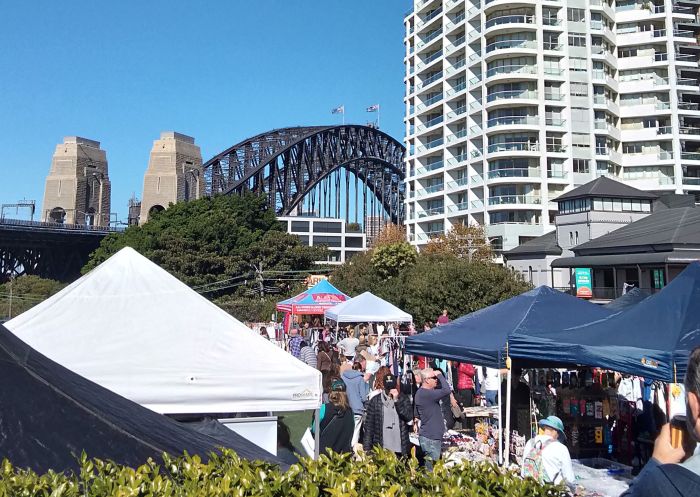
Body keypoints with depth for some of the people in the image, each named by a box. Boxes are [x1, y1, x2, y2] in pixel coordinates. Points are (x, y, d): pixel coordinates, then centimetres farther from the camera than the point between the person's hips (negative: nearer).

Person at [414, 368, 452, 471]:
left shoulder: (421, 392, 12)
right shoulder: (426, 394, -21)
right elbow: (446, 391, -28)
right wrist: (440, 375, -15)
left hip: (434, 436, 10)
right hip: (430, 437, -10)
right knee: (431, 467, -4)